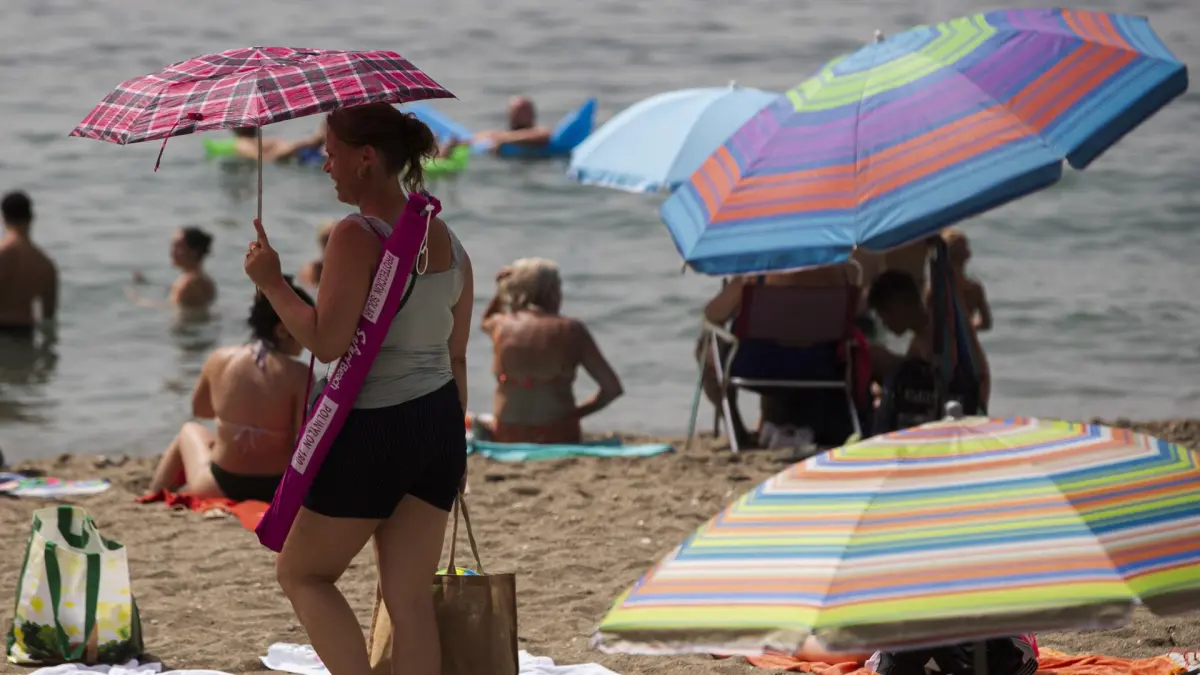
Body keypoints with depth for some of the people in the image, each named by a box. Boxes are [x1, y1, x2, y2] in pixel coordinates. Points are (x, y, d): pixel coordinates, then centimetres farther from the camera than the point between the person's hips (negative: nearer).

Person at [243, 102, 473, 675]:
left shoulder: (356, 237, -15)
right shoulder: (446, 240, 9)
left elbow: (328, 342, -22)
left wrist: (271, 283, -10)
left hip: (373, 430, -7)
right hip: (438, 424, 7)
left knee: (301, 573, 10)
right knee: (409, 596, 8)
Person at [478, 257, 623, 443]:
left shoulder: (500, 326, 1)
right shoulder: (571, 330, -3)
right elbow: (613, 388, -3)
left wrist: (502, 289, 18)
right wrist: (575, 413, 7)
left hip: (507, 441, 2)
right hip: (558, 439, -2)